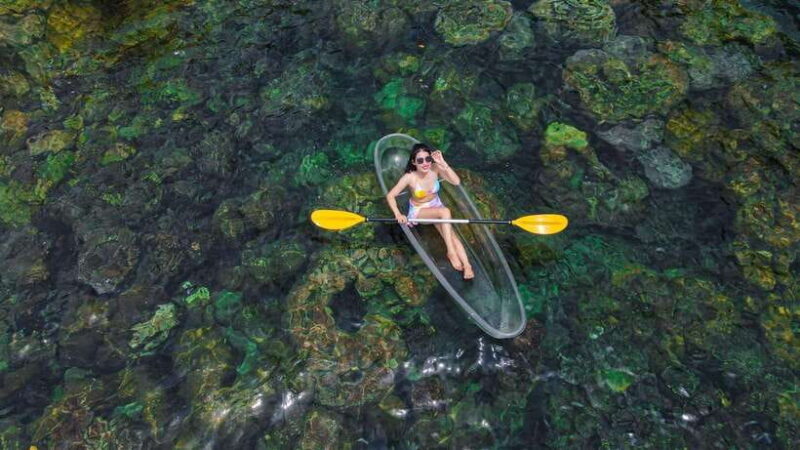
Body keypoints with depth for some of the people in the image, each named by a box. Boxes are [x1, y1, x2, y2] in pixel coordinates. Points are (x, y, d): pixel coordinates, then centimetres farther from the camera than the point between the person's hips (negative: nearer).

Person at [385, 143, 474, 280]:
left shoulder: (435, 169, -17)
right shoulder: (409, 177, -23)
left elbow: (456, 181, -27)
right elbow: (390, 195, -20)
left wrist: (443, 163, -33)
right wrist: (398, 214, -33)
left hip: (436, 206, 3)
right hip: (419, 211, -3)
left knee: (452, 235, -18)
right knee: (445, 211, -31)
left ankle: (467, 265, -21)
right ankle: (451, 251, -25)